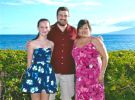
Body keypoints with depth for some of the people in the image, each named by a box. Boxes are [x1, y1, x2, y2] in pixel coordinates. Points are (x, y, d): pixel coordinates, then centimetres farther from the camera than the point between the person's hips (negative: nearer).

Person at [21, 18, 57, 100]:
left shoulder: (51, 44, 7)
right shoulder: (32, 43, -3)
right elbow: (29, 62, 0)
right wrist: (30, 74, 0)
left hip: (47, 74, 3)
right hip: (35, 74, -3)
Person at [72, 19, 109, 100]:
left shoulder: (95, 40, -2)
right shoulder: (76, 42, 12)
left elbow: (105, 57, -6)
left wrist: (102, 73, -12)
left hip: (94, 76, -4)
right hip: (80, 77, 4)